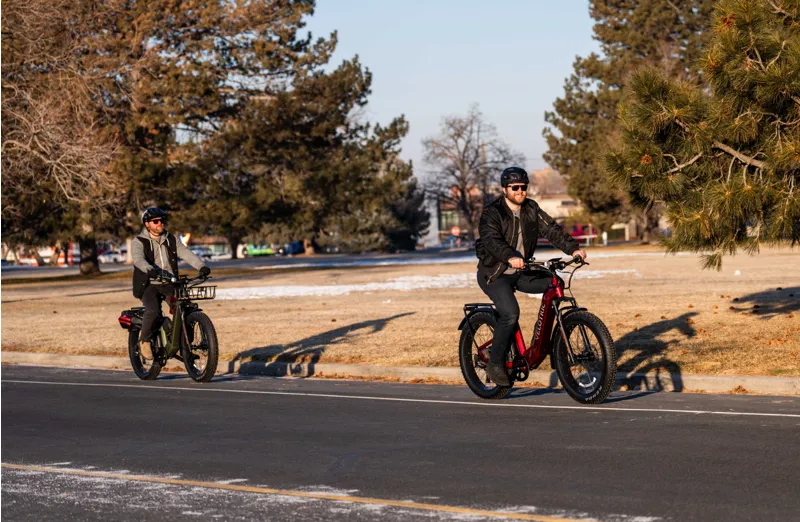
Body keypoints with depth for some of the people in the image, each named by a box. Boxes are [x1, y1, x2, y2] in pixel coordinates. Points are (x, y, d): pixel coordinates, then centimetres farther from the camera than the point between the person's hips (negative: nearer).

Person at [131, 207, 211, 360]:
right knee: (152, 310, -29)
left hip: (169, 284, 4)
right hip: (149, 285, -4)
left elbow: (186, 254, -1)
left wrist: (201, 266, -19)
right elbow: (138, 259, -22)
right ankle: (144, 341, -7)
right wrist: (150, 270, -43)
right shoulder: (139, 242, -2)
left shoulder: (171, 240, 12)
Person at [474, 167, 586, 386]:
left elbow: (551, 229, -7)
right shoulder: (492, 213, -14)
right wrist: (510, 257, -50)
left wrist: (573, 248, -23)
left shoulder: (531, 209, 3)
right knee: (510, 314, -26)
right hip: (495, 274, -6)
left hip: (521, 272, 6)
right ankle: (495, 364, -11)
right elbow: (491, 240, -31)